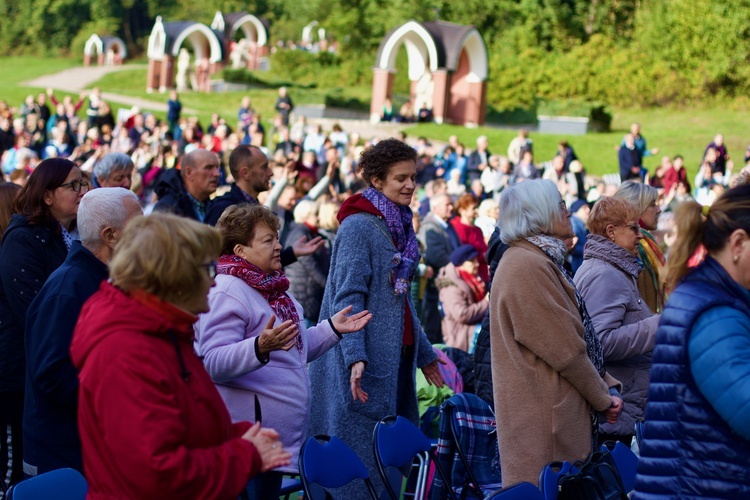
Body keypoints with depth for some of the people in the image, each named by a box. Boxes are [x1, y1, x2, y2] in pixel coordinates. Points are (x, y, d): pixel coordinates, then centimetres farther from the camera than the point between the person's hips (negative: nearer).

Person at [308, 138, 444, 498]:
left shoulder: (399, 226, 15)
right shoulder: (358, 226, -10)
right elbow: (348, 297, -17)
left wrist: (425, 354, 24)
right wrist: (355, 357, -27)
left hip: (396, 358, 9)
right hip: (367, 361, -9)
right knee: (361, 453, -5)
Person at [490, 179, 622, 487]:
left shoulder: (542, 261, 17)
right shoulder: (526, 266, -17)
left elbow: (578, 336, 18)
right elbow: (564, 350, -17)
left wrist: (607, 385, 7)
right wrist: (602, 397, -6)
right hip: (545, 418, -10)